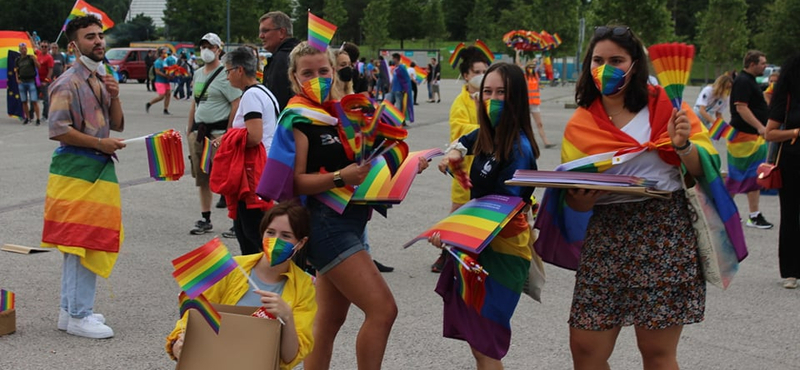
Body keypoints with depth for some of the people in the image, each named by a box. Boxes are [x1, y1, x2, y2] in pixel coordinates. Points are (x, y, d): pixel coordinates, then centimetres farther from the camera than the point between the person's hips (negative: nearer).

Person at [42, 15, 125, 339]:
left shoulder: (101, 80, 16)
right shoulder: (68, 83, -12)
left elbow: (116, 124, 16)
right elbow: (58, 129, -19)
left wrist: (114, 97, -1)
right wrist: (100, 143, -17)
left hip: (98, 167, 9)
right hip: (77, 169, -9)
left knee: (78, 243, 14)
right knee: (81, 242, -7)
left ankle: (71, 309, 23)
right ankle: (78, 316, -2)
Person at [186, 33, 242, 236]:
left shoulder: (225, 75, -9)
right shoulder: (198, 74, 16)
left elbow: (237, 105, -14)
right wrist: (189, 131, 17)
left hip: (218, 132, -8)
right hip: (199, 131, 8)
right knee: (202, 178, 12)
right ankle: (205, 219, 21)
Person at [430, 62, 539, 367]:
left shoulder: (518, 148, -22)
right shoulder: (489, 134, 3)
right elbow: (466, 141, 28)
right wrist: (454, 152, 3)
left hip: (503, 249, -9)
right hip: (479, 242, 9)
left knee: (483, 345, -9)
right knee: (473, 335, 17)